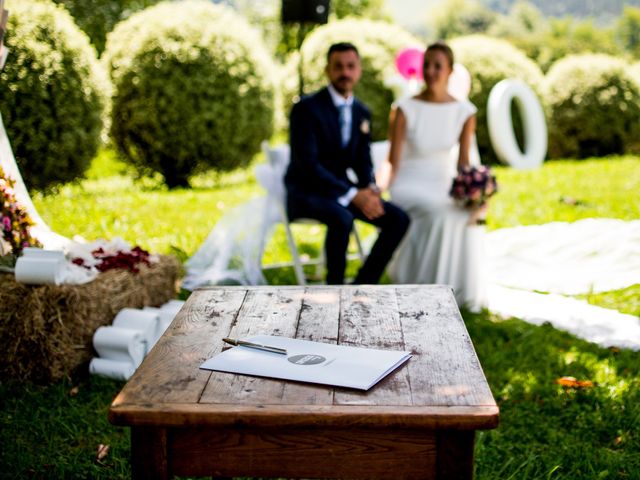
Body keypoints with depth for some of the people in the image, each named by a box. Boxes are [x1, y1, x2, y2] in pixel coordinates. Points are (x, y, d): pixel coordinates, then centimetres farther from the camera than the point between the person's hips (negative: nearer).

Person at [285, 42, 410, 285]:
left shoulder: (362, 113, 8)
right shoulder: (306, 108, -15)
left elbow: (362, 161, 13)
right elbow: (307, 164, -22)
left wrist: (370, 189, -12)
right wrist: (353, 195, -27)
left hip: (341, 189, 7)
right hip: (306, 191, -7)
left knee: (399, 219, -9)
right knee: (342, 219, -37)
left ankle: (363, 285, 0)